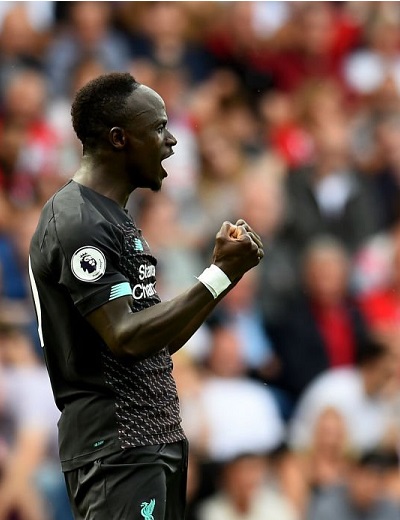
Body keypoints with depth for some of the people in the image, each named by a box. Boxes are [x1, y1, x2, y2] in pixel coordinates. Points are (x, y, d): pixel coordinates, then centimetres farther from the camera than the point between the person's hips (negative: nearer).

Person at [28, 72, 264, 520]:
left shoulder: (111, 217, 19)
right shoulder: (77, 223, -14)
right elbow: (126, 338, -21)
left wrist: (224, 271, 8)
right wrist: (219, 277, -18)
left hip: (156, 443, 10)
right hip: (115, 447, -10)